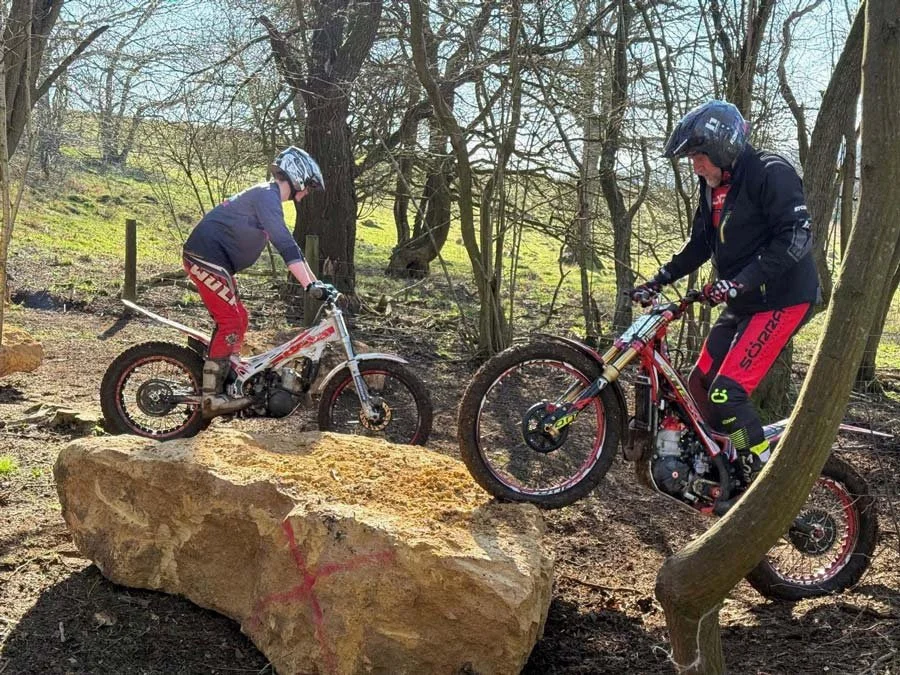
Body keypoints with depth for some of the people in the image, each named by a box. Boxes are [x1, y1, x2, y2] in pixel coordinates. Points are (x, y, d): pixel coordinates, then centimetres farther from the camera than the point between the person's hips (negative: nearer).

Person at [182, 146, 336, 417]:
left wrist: (316, 282, 17)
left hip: (214, 260, 10)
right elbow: (285, 245, -26)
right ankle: (212, 397, -12)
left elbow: (288, 245, 22)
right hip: (205, 256, -10)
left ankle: (225, 381, 18)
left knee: (238, 319, 12)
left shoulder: (267, 197, 19)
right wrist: (310, 285, -30)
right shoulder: (267, 196, -14)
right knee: (230, 321, -13)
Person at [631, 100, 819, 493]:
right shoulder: (713, 188, 9)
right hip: (743, 303, 9)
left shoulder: (771, 173, -17)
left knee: (727, 392, -17)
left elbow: (797, 237, -26)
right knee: (700, 384, 8)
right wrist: (658, 281, 9)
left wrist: (741, 281, -32)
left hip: (781, 301, -9)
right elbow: (700, 244, 17)